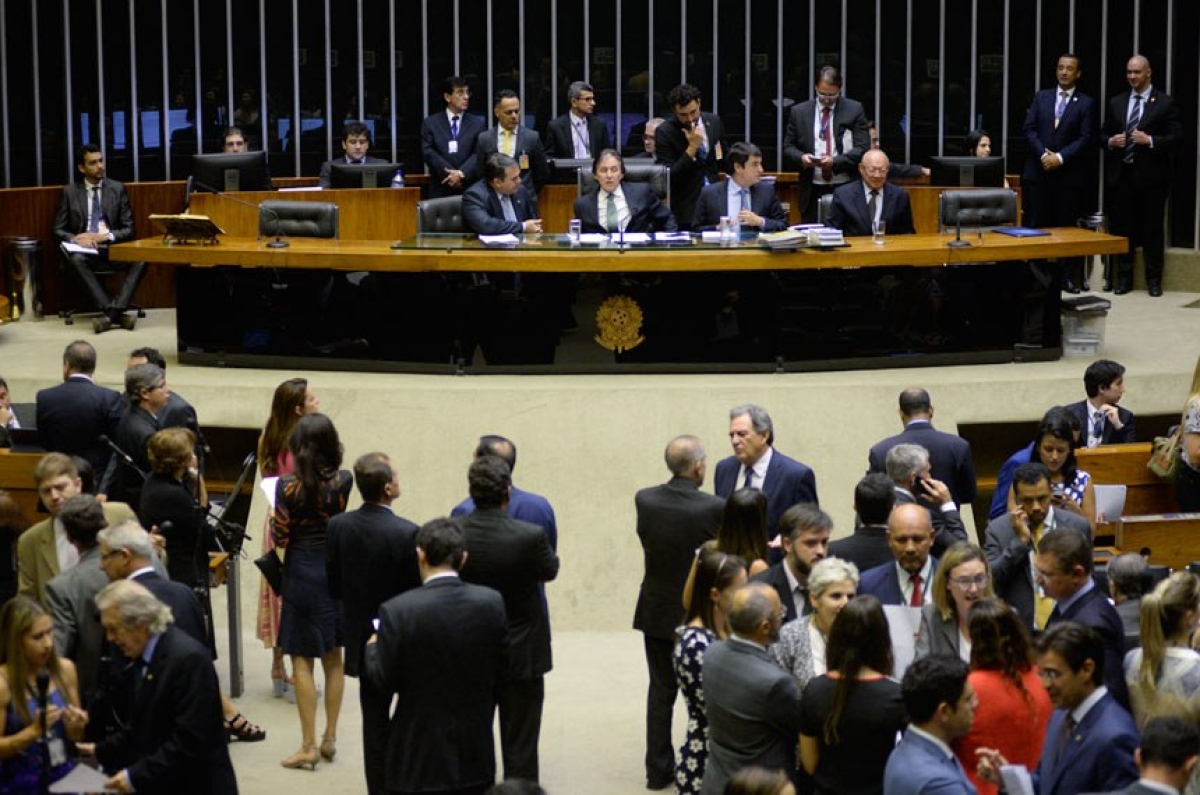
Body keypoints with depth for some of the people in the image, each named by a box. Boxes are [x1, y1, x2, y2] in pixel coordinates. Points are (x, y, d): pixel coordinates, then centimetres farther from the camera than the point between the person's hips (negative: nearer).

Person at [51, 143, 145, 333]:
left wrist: (105, 236, -13)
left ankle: (111, 313, -38)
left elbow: (129, 229, 6)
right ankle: (115, 314, -41)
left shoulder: (117, 188, 9)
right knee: (76, 259, -37)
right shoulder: (70, 191, 8)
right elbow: (58, 230, 6)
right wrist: (76, 239, -16)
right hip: (84, 247, -1)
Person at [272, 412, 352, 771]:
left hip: (302, 570, -4)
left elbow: (280, 538, -9)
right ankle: (330, 738, 22)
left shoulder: (288, 485, -14)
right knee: (334, 658, 15)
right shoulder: (344, 480, -6)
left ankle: (309, 746, 3)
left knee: (302, 660, 3)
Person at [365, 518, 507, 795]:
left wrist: (372, 648, 10)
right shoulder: (491, 602, -7)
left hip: (419, 755, -3)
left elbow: (385, 681, -10)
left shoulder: (397, 610, -17)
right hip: (475, 751, 3)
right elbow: (499, 669, 2)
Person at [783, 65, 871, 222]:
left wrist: (835, 162, -17)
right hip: (813, 192, 1)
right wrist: (801, 157, -13)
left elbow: (863, 148, -3)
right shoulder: (798, 112, 8)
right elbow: (788, 148, 10)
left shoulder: (854, 110, 3)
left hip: (846, 190, -1)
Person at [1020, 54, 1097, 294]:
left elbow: (1086, 138, -4)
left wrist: (1060, 157, -13)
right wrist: (1043, 154, -10)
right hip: (1038, 172, 2)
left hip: (1068, 174, -2)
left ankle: (1069, 277, 4)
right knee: (1035, 226, 1)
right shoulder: (1041, 97, 12)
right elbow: (1029, 129, 4)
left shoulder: (1086, 103, 4)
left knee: (1065, 227, 1)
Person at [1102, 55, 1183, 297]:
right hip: (1121, 174, 3)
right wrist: (1110, 141, -7)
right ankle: (1124, 278, 14)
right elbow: (1103, 134, 15)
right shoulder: (1116, 102, 12)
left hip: (1151, 175, -3)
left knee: (1152, 229, 2)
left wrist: (1150, 140, -19)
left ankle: (1154, 280, 10)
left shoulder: (1165, 103, -1)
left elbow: (1177, 137, -6)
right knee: (1122, 228, 6)